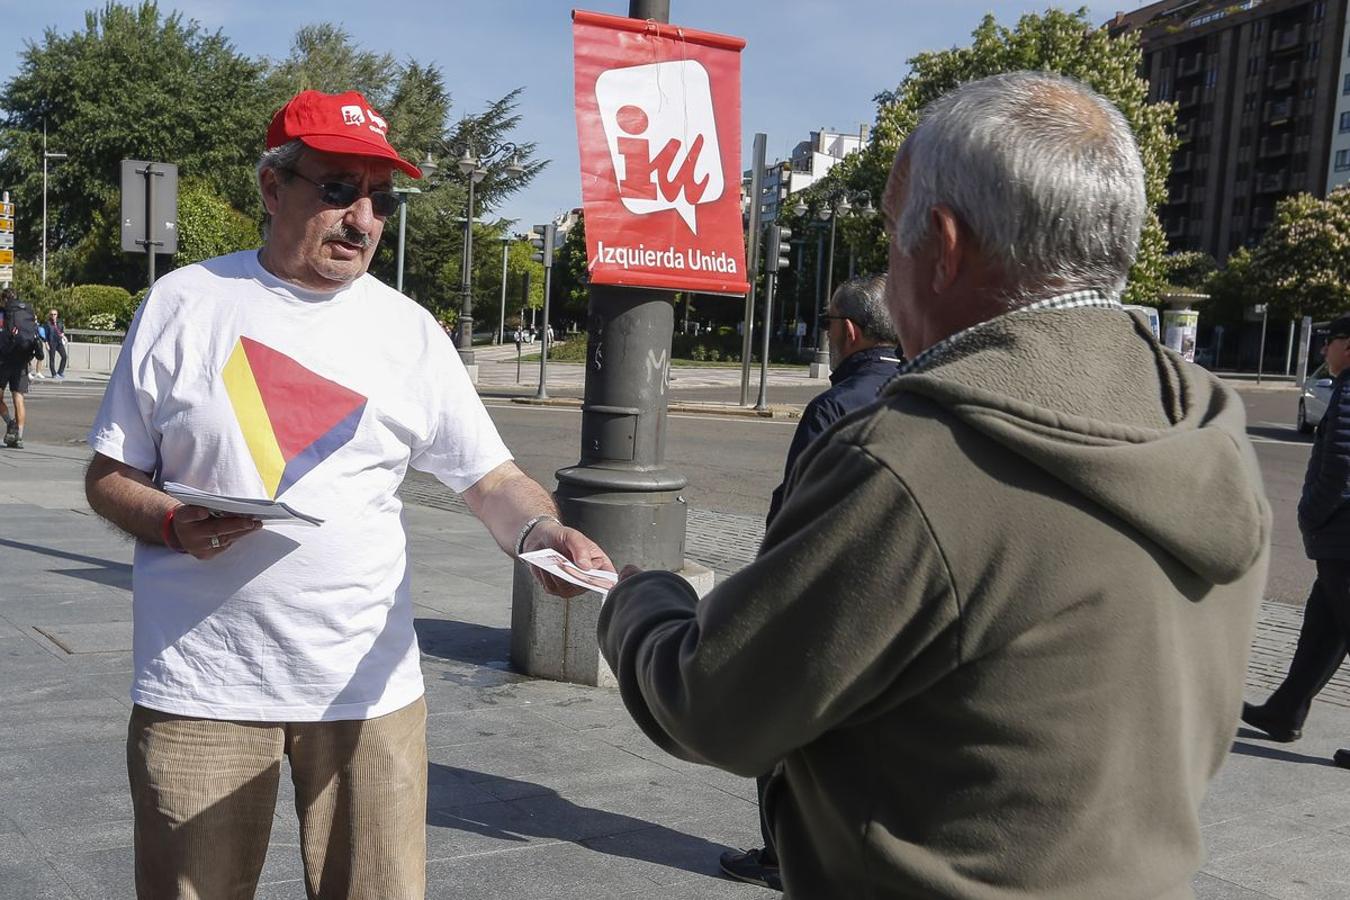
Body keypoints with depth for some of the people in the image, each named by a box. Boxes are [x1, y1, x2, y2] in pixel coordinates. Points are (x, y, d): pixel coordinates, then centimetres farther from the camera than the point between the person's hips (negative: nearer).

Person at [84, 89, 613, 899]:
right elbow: (110, 476, 5)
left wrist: (539, 530, -19)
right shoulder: (184, 303, 1)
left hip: (369, 685, 1)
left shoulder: (409, 331, 4)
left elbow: (491, 478, 2)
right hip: (201, 687, -1)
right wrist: (171, 522, -16)